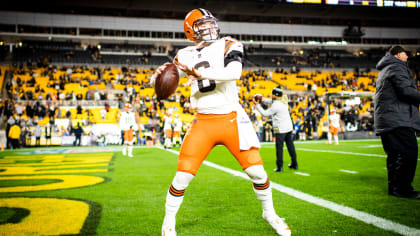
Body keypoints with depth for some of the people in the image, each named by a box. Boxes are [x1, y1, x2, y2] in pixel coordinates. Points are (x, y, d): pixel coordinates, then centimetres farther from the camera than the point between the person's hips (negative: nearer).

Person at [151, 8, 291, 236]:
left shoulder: (228, 45, 0)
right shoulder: (186, 55, 8)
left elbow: (234, 72, -20)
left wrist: (199, 72, -28)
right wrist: (158, 75, -17)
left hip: (232, 119, -1)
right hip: (203, 123, 1)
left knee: (256, 171, -1)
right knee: (183, 175, -6)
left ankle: (269, 213, 27)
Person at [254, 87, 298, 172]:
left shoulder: (276, 105, -17)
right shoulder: (284, 101, 7)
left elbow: (265, 113, -9)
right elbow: (271, 102, 20)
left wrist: (257, 105, -4)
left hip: (280, 129, -8)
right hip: (289, 127, 8)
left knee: (279, 148, -2)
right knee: (290, 146, 14)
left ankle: (279, 167, -1)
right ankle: (294, 164, 22)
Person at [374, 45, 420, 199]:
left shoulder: (385, 70, 26)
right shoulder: (397, 67, -5)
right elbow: (405, 90, -17)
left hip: (384, 119, 11)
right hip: (397, 119, -11)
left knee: (395, 154, 12)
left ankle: (394, 187, 15)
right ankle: (403, 188, -13)